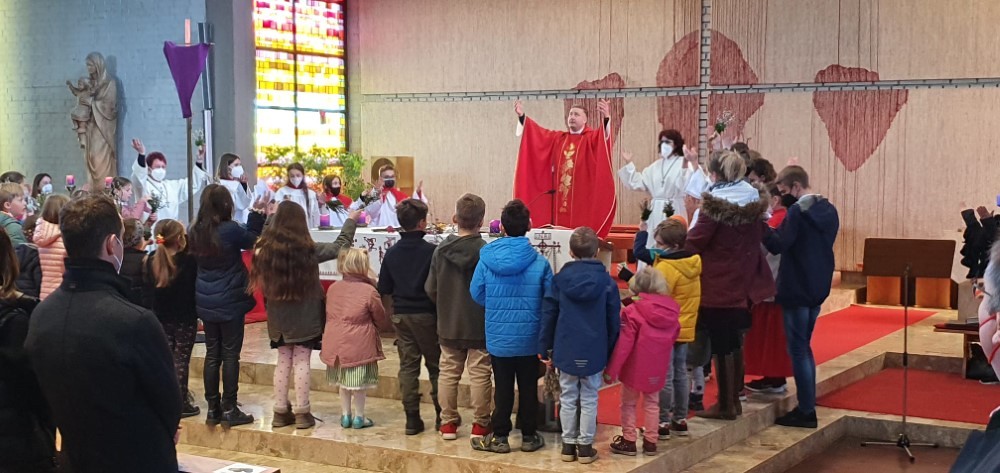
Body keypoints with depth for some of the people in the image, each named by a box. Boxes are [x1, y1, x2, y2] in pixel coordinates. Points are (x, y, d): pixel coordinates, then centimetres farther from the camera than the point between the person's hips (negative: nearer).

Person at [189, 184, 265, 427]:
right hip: (230, 301, -5)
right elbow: (251, 241, -1)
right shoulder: (230, 230, -18)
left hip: (206, 302, 5)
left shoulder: (195, 232, -1)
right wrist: (256, 216, 9)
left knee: (212, 354, 12)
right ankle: (229, 410, 6)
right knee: (230, 355, 2)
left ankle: (213, 409, 16)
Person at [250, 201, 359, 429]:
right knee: (301, 362, 2)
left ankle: (281, 411, 16)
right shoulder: (308, 249, -14)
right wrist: (351, 220, 12)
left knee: (283, 361, 13)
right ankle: (302, 412, 6)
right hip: (305, 316, -4)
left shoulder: (266, 248, -5)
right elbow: (340, 246, -4)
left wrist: (275, 214, 28)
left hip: (278, 317, 4)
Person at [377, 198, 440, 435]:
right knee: (435, 365, 8)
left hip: (401, 315, 4)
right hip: (426, 315, -4)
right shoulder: (431, 251, -13)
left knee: (407, 366, 7)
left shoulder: (392, 253, 2)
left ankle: (412, 419, 7)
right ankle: (442, 415, 11)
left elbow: (384, 290, 6)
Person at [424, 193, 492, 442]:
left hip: (448, 326, 3)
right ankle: (480, 425, 12)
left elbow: (430, 289, 1)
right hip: (480, 326, -3)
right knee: (480, 375, 5)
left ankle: (448, 423, 20)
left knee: (448, 373, 13)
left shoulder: (441, 251, -5)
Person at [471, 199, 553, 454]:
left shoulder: (487, 258, -10)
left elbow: (477, 294, 1)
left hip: (498, 336, 0)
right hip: (529, 337, 0)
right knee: (528, 387, 12)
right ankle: (529, 436, 21)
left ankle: (500, 436, 16)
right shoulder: (540, 262, -12)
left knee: (503, 387, 11)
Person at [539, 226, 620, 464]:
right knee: (589, 399, 7)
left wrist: (544, 347, 7)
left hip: (566, 351, 1)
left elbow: (548, 316, -1)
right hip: (594, 352, -1)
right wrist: (610, 353, 9)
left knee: (568, 397, 11)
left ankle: (568, 445, 16)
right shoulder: (607, 281, -5)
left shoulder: (559, 279, -4)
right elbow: (614, 321, -1)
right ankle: (585, 446, 11)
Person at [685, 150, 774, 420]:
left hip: (718, 284, -7)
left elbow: (695, 241, -16)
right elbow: (759, 236, 12)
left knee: (721, 345, 2)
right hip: (744, 283, 7)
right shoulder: (754, 202, 4)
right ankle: (734, 399, 26)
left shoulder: (715, 204, -16)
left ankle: (725, 405, 9)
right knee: (735, 341, 17)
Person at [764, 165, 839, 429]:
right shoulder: (829, 210, 9)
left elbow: (778, 245, -23)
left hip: (796, 289, -8)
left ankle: (806, 411, 2)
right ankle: (807, 405, 22)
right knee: (804, 347, 18)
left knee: (798, 350, -1)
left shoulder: (797, 211, -17)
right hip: (818, 287, 8)